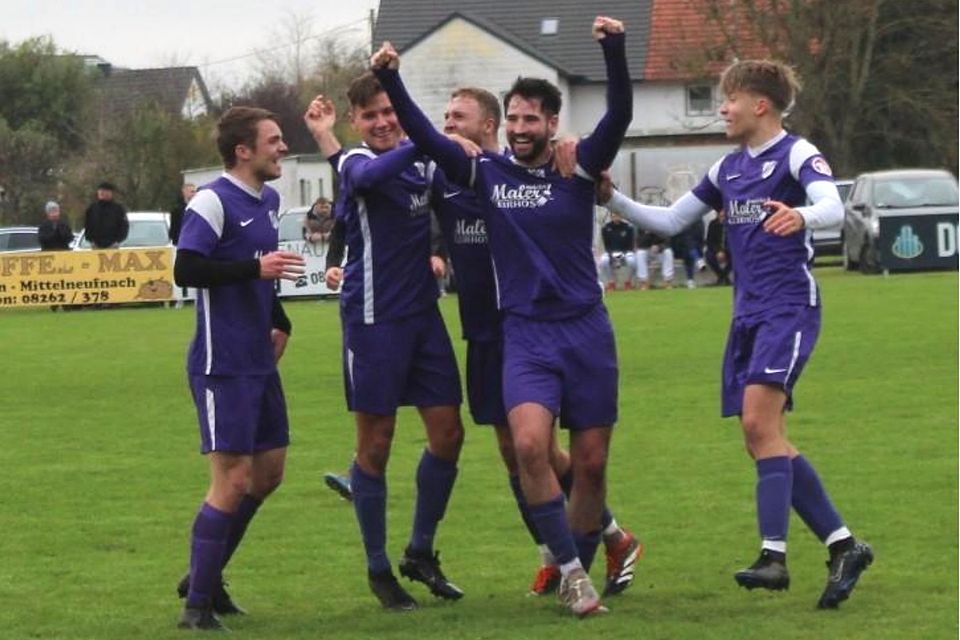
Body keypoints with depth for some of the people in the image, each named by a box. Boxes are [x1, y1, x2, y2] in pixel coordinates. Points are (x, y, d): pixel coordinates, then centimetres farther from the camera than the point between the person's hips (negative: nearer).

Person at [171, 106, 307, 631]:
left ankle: (205, 576, 27)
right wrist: (256, 267, -27)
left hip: (259, 362, 9)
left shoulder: (268, 200, 13)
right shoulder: (212, 202, -14)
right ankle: (197, 604, -3)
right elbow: (186, 270, -23)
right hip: (222, 366, -9)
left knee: (268, 473, 13)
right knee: (233, 479, -10)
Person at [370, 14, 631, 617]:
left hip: (587, 329, 0)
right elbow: (424, 136, -2)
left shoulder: (579, 167, 0)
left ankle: (579, 573, 22)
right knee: (529, 442, -23)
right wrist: (390, 79, -15)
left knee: (591, 462, 4)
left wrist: (615, 49, -29)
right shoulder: (487, 172, 3)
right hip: (525, 333, 0)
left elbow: (620, 115, -14)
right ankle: (570, 568, -13)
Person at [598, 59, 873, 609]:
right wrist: (613, 199, 11)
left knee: (759, 418, -21)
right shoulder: (728, 169, 17)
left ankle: (774, 556, -23)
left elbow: (833, 207, -25)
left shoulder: (796, 154, -7)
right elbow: (669, 221, 23)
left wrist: (800, 216, -47)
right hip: (748, 314, 8)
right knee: (766, 441, 4)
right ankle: (844, 545, 8)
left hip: (789, 306, -8)